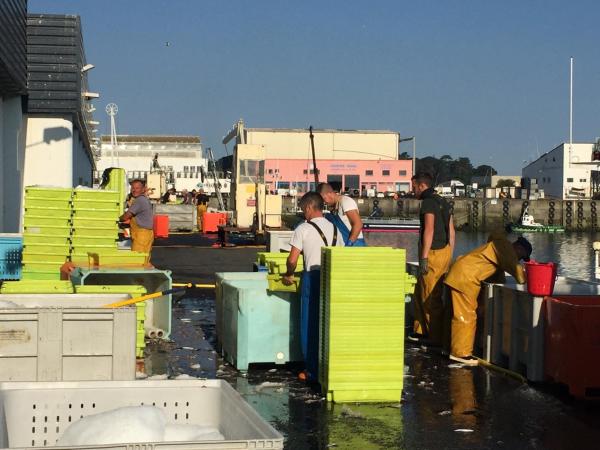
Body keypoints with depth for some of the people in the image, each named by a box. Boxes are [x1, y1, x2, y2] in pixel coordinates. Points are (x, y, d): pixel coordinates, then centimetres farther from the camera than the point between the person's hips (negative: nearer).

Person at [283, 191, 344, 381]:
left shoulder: (303, 229, -5)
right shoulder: (334, 228, 11)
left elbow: (292, 260, -8)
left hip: (312, 278, -5)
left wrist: (289, 275, 9)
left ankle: (314, 371, 6)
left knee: (310, 325, 3)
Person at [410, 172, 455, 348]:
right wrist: (450, 256, 21)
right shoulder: (443, 202, 17)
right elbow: (451, 231, 18)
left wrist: (424, 257, -21)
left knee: (430, 296, -4)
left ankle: (437, 338, 0)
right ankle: (421, 330, 24)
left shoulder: (428, 202, -12)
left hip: (433, 253, -10)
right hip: (445, 251, 10)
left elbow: (429, 230, -20)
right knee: (420, 293, 18)